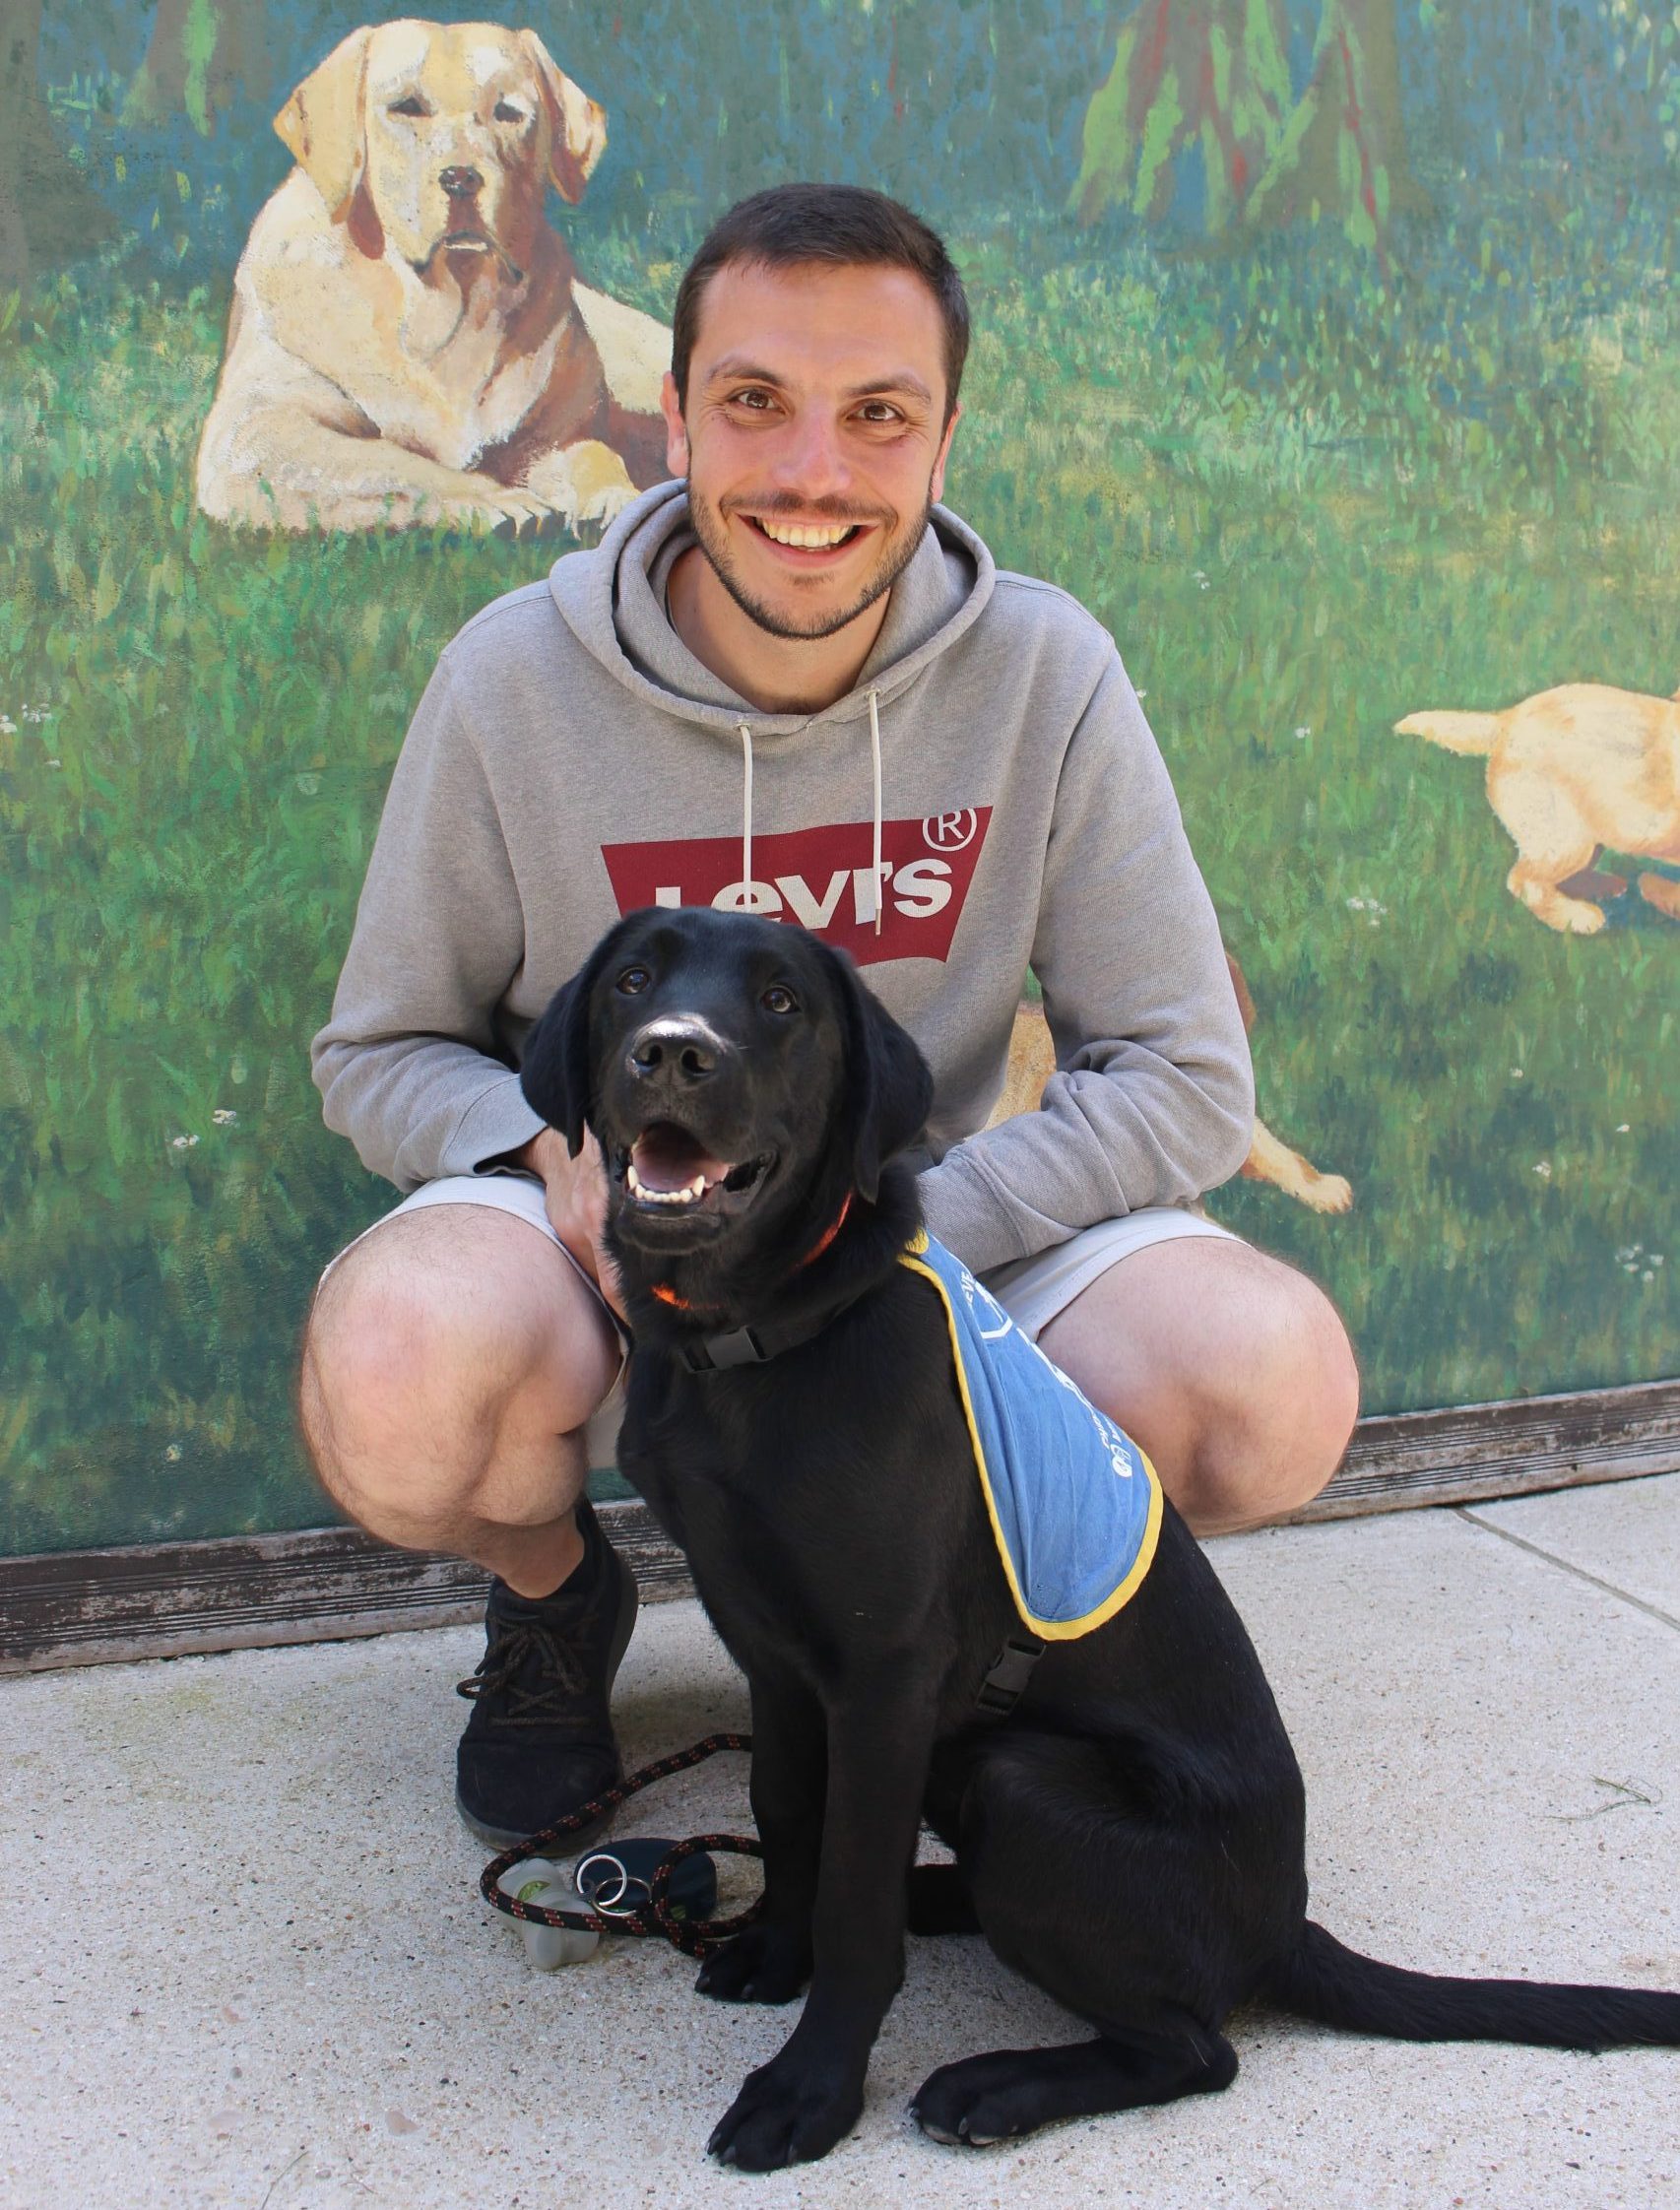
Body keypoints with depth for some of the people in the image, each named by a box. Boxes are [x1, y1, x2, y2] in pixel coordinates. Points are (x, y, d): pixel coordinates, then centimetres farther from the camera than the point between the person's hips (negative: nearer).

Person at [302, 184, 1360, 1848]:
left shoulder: (1046, 677, -11)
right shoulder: (515, 682, -12)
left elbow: (1185, 1081, -9)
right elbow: (383, 1053, -1)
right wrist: (562, 1160, -24)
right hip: (599, 1248, -1)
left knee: (1275, 1383, -26)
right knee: (397, 1381, -36)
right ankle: (554, 1593, 5)